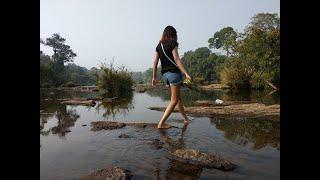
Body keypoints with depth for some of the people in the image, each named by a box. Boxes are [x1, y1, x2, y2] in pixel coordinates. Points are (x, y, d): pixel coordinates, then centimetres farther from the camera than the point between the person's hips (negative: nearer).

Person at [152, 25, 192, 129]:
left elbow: (155, 62, 9)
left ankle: (185, 119, 29)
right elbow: (177, 60, -12)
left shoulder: (159, 45, 12)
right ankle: (161, 123, -9)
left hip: (165, 74, 7)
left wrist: (154, 77, 12)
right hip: (173, 72, -7)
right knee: (174, 100, -3)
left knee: (178, 97, 17)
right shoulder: (172, 43, -5)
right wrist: (186, 73, -13)